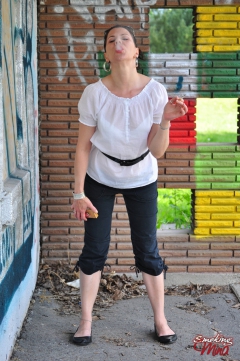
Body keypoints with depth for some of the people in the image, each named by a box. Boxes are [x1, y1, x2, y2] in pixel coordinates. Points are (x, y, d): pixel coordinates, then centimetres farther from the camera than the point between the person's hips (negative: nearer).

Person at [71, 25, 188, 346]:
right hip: (100, 180, 0)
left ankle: (161, 320, 23)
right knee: (94, 251, 4)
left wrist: (165, 121, -35)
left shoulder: (155, 92, -18)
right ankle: (86, 322, 20)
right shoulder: (94, 93, -19)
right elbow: (83, 145, -11)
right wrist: (79, 193, -10)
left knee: (148, 252, 6)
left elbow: (157, 152, -17)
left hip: (141, 181, 0)